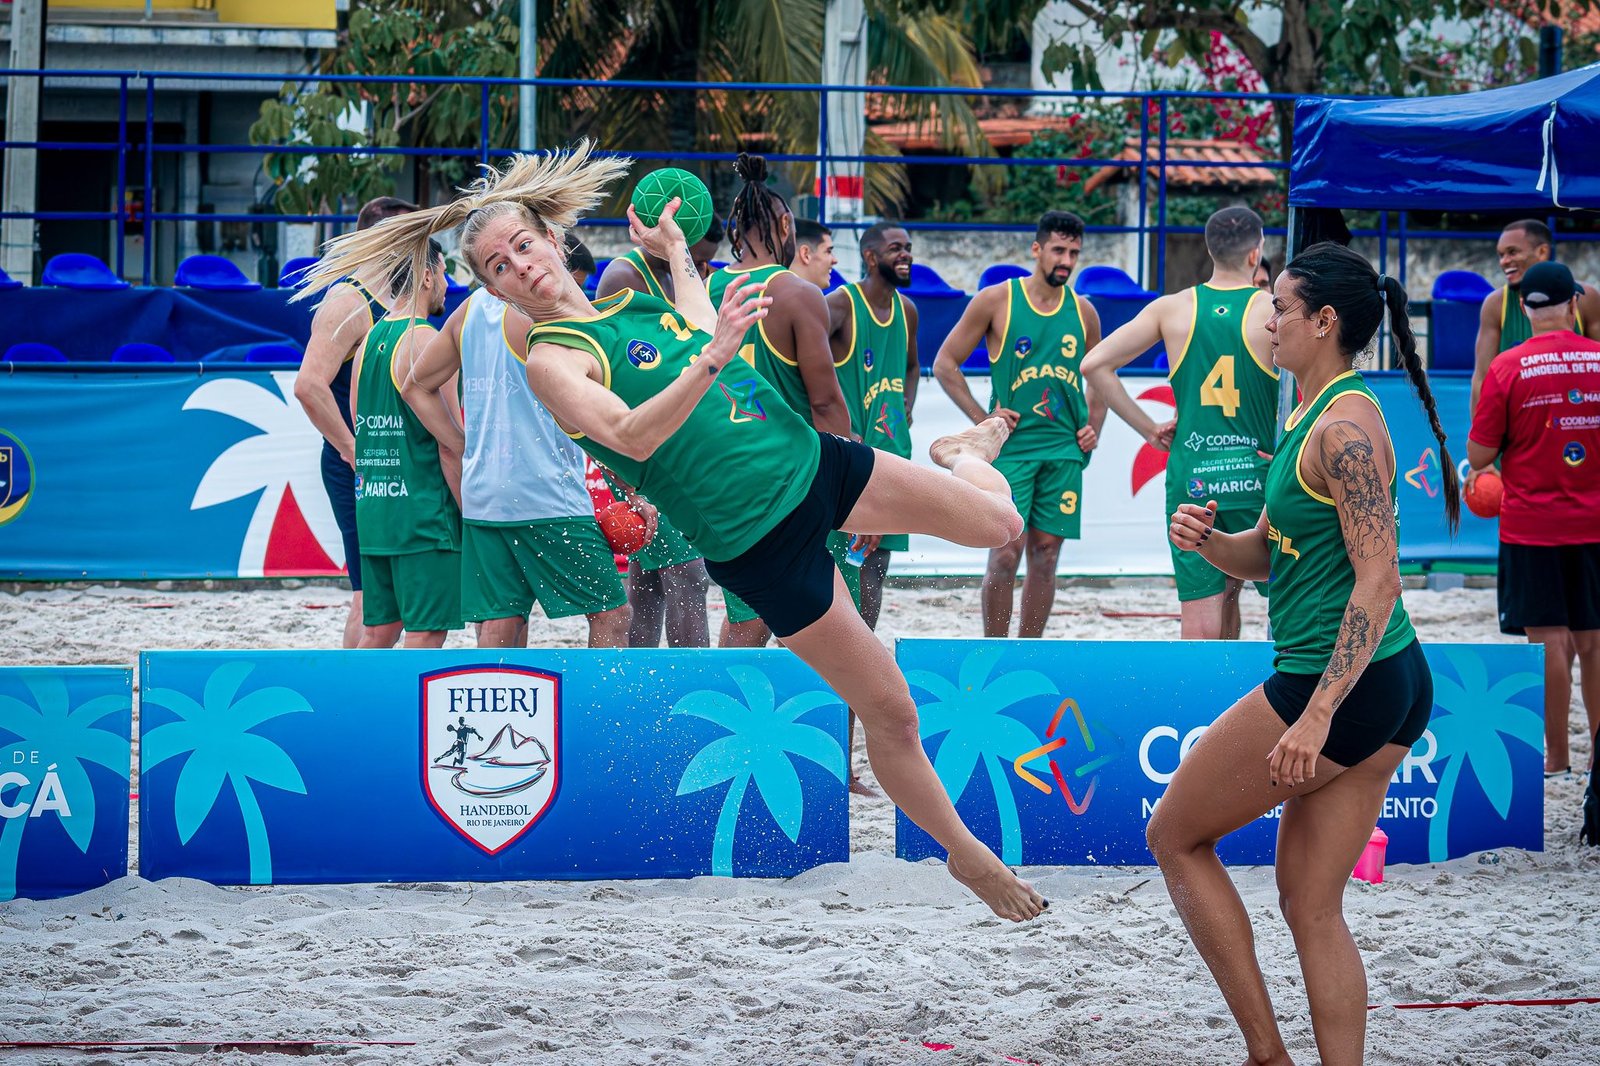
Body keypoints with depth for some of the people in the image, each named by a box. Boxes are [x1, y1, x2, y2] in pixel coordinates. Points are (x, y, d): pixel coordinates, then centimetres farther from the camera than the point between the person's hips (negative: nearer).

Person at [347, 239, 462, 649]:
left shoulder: (370, 339, 13)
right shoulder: (425, 340, -11)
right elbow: (450, 444, -14)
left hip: (372, 507, 8)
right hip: (423, 509, -8)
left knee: (378, 630, 12)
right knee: (425, 632, -5)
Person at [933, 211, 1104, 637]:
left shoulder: (1084, 312, 10)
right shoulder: (996, 301, -3)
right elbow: (945, 363, 1)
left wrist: (1093, 428, 8)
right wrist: (982, 421, -7)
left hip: (1064, 449, 4)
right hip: (1011, 447, -4)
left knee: (1046, 554, 5)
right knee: (1006, 552, -10)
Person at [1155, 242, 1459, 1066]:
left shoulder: (1345, 427, -16)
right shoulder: (1308, 419, 15)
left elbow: (1378, 581, -23)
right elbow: (1265, 557, 22)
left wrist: (1318, 715, -27)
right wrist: (1208, 540, -1)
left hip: (1335, 684, -9)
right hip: (1393, 690, 9)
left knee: (1175, 834, 7)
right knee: (1311, 905, 12)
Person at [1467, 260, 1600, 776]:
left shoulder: (1508, 367, -10)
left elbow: (1479, 454, -6)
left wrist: (1478, 470, 15)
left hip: (1531, 523, -3)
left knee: (1550, 639, 1)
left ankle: (1557, 754, 4)